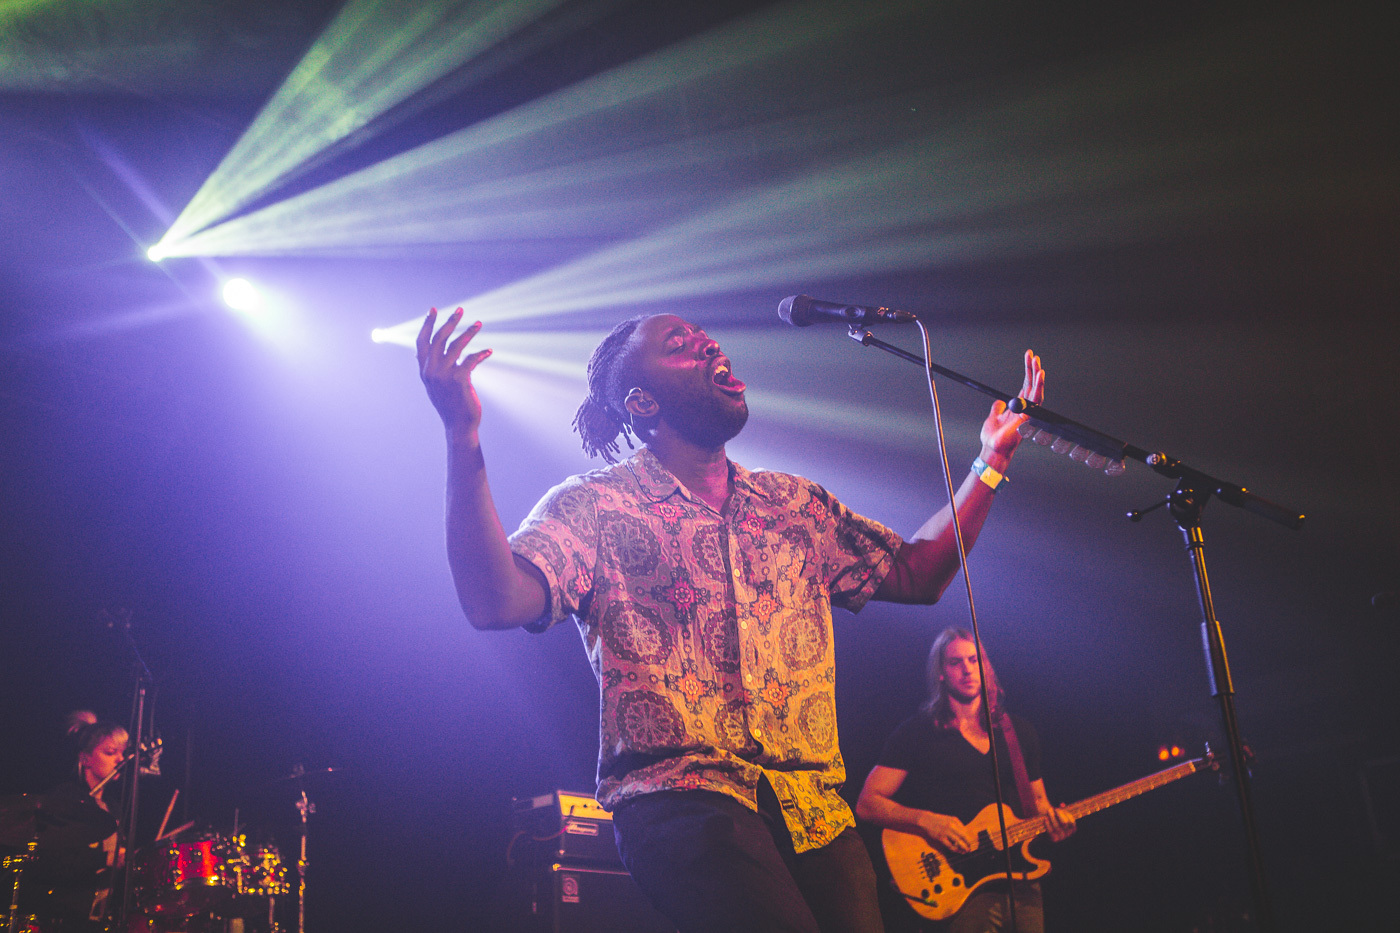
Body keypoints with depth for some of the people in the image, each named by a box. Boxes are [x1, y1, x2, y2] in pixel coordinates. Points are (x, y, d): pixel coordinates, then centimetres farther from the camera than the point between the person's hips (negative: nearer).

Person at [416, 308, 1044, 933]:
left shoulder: (795, 503, 21)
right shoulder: (593, 505, 4)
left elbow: (916, 575, 23)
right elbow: (494, 601, -13)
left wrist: (992, 460, 18)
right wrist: (464, 437, -23)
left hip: (816, 810, 6)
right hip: (680, 802, -5)